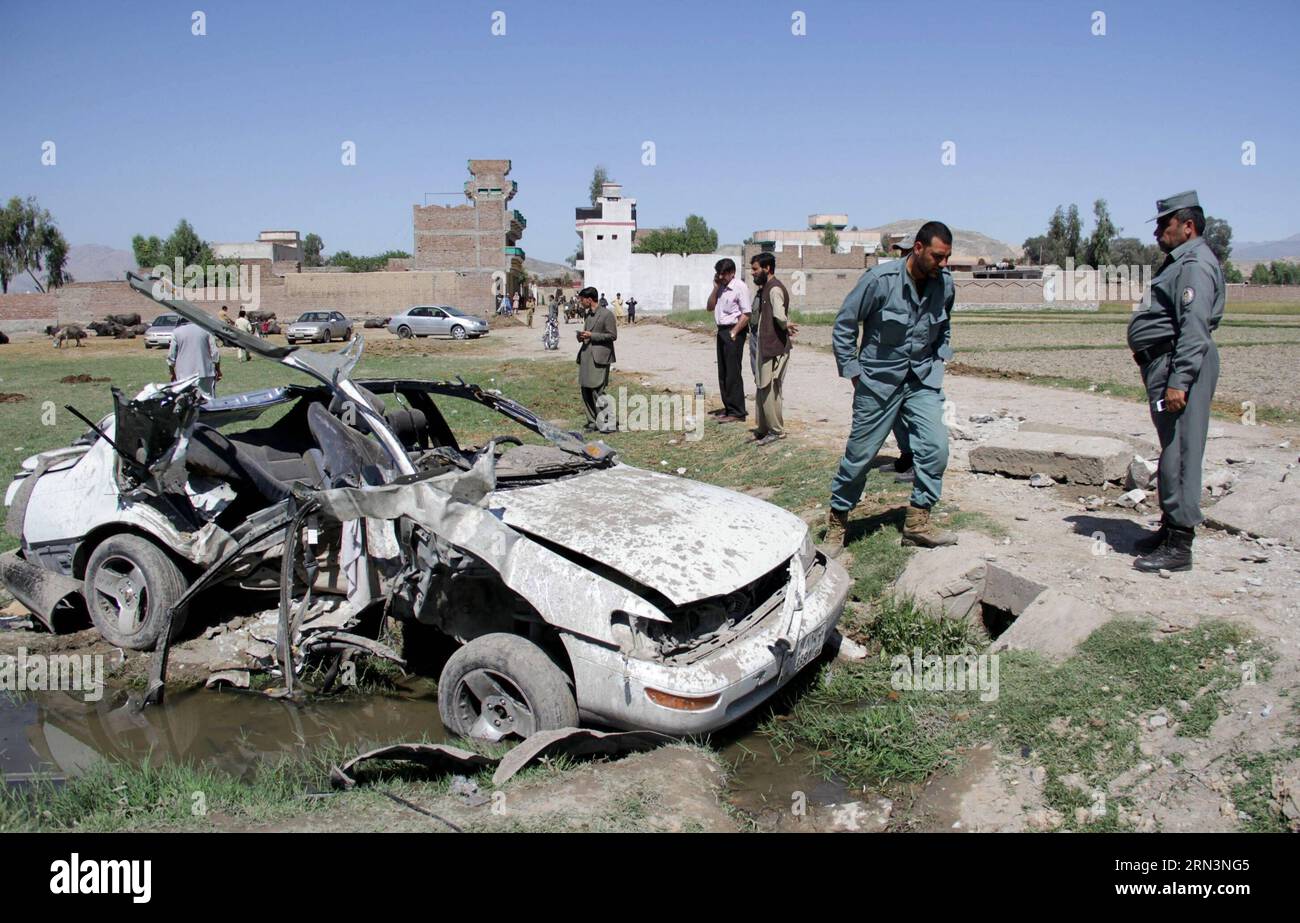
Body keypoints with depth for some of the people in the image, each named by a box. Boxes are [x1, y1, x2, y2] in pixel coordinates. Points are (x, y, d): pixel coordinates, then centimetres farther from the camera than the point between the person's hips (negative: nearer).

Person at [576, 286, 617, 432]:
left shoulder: (607, 314, -8)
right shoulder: (588, 314, 17)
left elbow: (612, 335, -11)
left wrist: (591, 335, -16)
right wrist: (582, 336, 5)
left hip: (599, 358, -8)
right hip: (586, 356, 8)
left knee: (597, 390, -13)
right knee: (586, 390, 7)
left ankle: (607, 423, -5)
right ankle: (592, 422, 16)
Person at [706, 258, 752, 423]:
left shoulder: (740, 287, -12)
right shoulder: (721, 288, 12)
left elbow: (746, 315, -16)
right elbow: (710, 307, 11)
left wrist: (733, 333, -17)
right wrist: (716, 287, 2)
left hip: (733, 332, -8)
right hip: (721, 331, 8)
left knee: (733, 373, -7)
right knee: (723, 372, 12)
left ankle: (737, 412, -2)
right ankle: (728, 408, 21)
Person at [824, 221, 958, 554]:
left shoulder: (945, 284, -1)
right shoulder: (880, 279, -16)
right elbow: (843, 325, -9)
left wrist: (938, 361, 10)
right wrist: (854, 373, -8)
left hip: (922, 381, 4)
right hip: (879, 380, -4)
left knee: (935, 447, -11)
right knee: (860, 454, 2)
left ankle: (917, 522, 2)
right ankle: (837, 520, 21)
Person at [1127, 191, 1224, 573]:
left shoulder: (1195, 264, -13)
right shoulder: (1179, 262, 21)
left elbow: (1195, 330, -22)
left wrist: (1179, 381, -27)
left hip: (1180, 365, -11)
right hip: (1165, 365, 11)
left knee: (1179, 452, -9)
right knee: (1172, 452, 16)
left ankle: (1179, 545, -6)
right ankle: (1170, 528, 26)